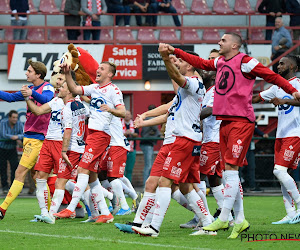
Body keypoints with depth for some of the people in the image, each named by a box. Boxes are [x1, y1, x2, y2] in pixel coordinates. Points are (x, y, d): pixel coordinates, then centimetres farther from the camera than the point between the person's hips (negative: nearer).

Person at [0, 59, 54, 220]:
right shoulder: (30, 90, 17)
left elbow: (47, 99, -30)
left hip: (37, 137, -9)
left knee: (20, 173, -11)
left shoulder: (47, 88, -9)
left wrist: (32, 94, -47)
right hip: (28, 136, 9)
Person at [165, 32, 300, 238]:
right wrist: (175, 51, 32)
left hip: (241, 121, -8)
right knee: (229, 173, 6)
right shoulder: (220, 62, 16)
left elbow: (271, 75, -7)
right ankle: (240, 220, 10)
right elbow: (200, 63, 30)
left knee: (231, 169, -12)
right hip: (225, 121, 8)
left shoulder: (245, 62, -7)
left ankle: (223, 219, -13)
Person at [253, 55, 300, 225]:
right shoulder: (278, 87, 18)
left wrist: (283, 101, -36)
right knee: (282, 173, 3)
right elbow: (257, 98, 25)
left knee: (280, 170, -17)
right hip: (281, 135, 8)